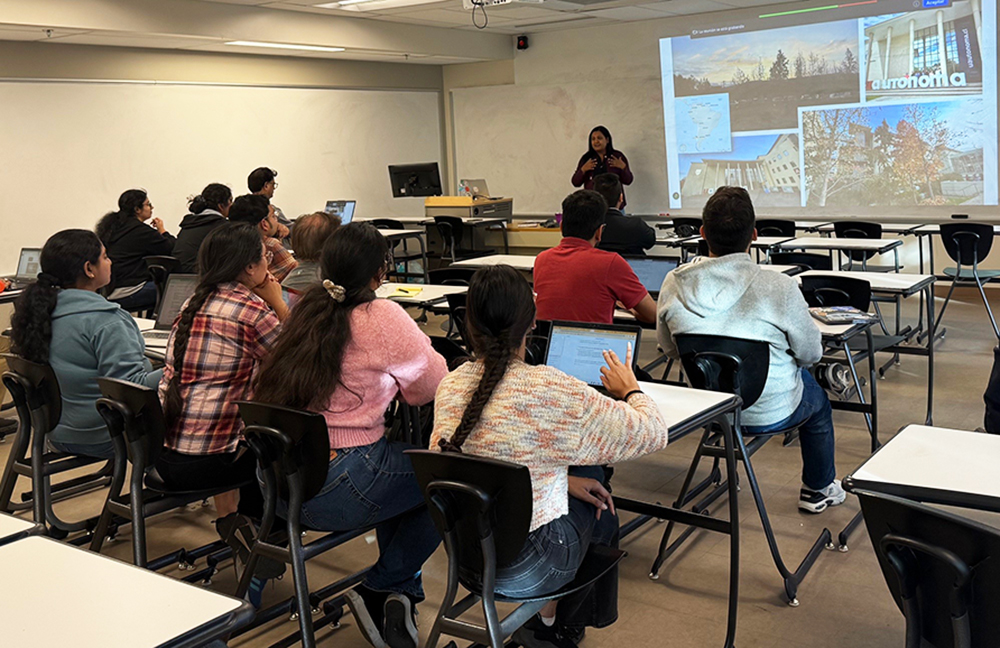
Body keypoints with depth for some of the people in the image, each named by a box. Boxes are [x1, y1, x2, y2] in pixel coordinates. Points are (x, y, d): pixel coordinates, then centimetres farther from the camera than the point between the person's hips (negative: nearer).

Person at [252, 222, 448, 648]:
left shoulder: (306, 310, 10)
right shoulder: (383, 318, -11)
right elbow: (433, 384, -1)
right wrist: (394, 375, 17)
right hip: (333, 492, -8)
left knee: (399, 461, 28)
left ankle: (399, 595, 29)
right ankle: (383, 588, 12)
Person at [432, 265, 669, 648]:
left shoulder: (451, 385, -6)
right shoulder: (552, 392, -23)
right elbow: (653, 433, -11)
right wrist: (631, 391, 8)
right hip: (525, 570, -5)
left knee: (583, 486, 24)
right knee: (599, 510, 24)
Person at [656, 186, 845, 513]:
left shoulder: (674, 284, -14)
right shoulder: (779, 288, -24)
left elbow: (669, 347, 3)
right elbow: (810, 353, -8)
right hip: (768, 412, -4)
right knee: (818, 399, 32)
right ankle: (819, 489, 46)